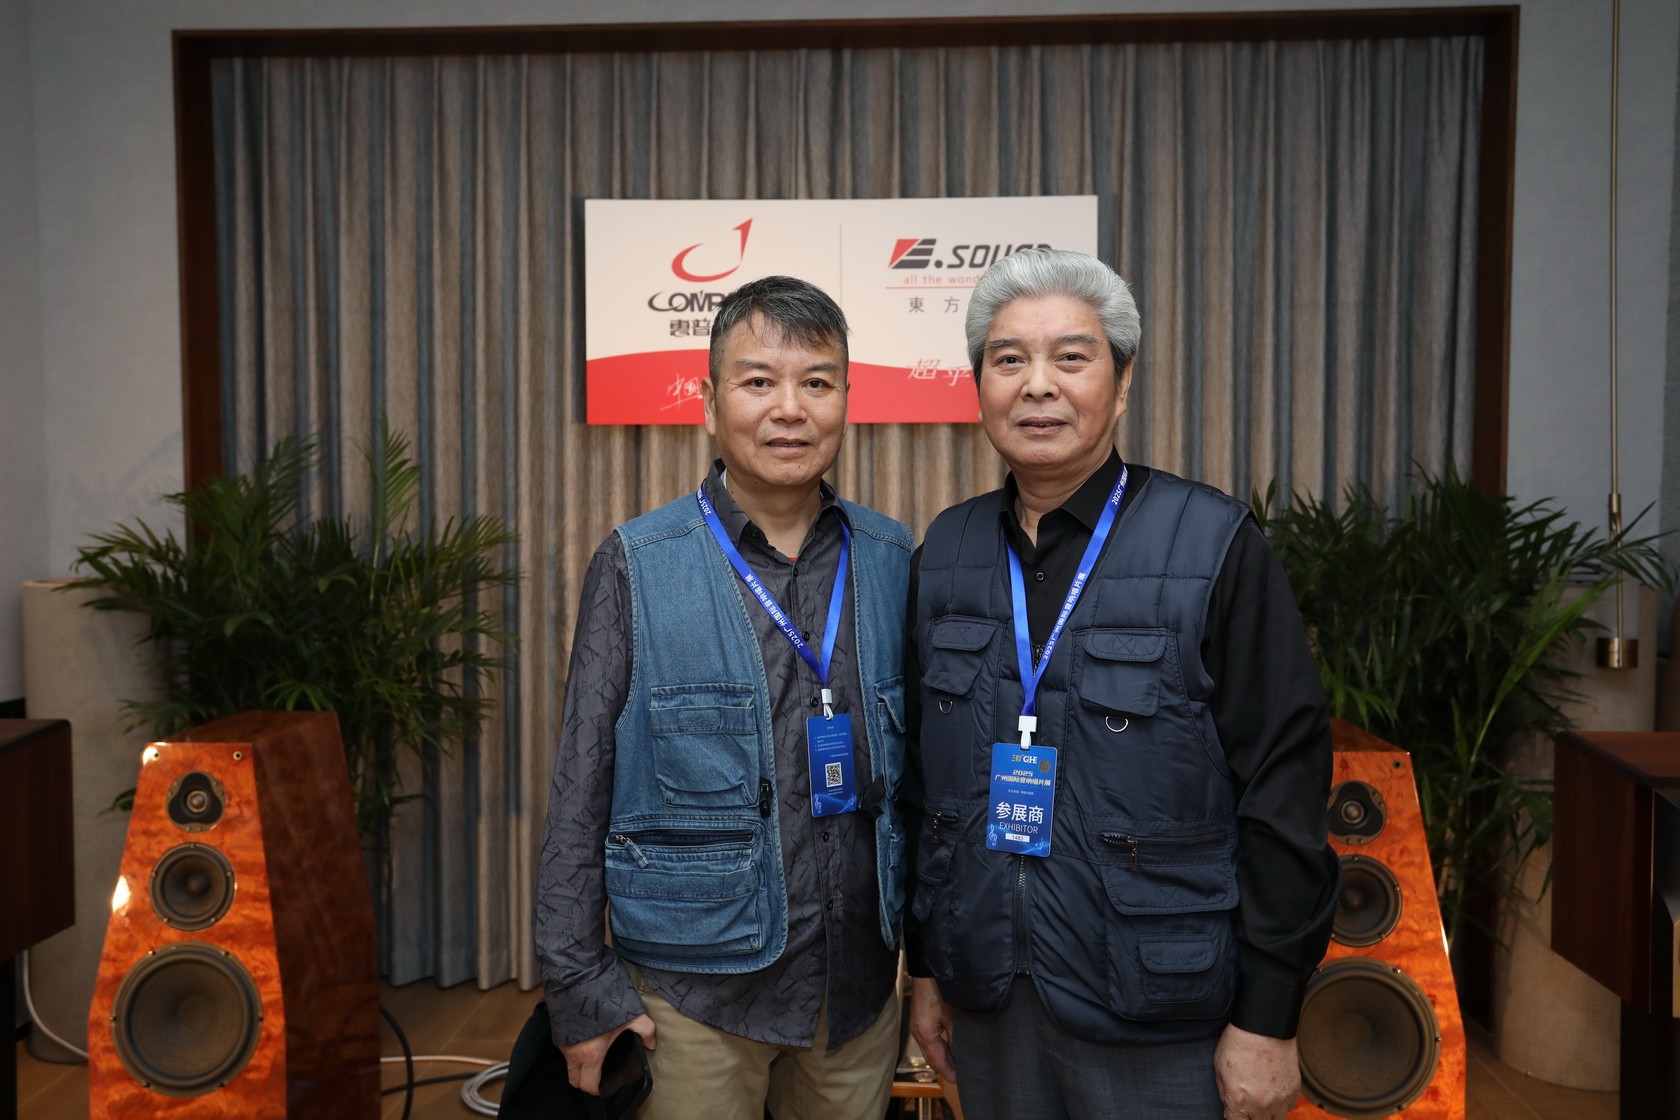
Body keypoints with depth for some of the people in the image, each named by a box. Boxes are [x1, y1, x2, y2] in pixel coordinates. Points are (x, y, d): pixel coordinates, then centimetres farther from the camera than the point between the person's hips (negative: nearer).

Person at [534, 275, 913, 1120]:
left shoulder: (892, 561, 0)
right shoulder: (637, 566, -8)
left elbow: (918, 770, 8)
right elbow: (579, 794, -5)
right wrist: (577, 984, -5)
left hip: (859, 983, 3)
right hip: (695, 991, -2)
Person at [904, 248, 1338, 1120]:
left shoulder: (1215, 547, -10)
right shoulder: (945, 554, 4)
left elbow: (1282, 791, -10)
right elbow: (920, 780, 10)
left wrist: (1267, 1017, -10)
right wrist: (924, 966, 10)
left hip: (1155, 1018, -4)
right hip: (987, 1003, 4)